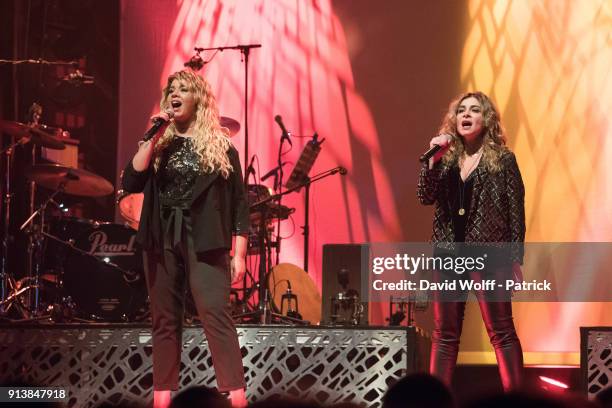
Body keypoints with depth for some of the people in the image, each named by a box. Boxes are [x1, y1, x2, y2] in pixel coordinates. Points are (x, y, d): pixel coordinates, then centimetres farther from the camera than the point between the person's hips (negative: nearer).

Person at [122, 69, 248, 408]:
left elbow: (238, 203, 3)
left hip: (204, 241, -3)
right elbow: (130, 183, -3)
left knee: (216, 316, -13)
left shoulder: (219, 146, 5)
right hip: (161, 241, 3)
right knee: (164, 321, 5)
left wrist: (239, 254, -4)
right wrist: (153, 138, -7)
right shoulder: (158, 146, 13)